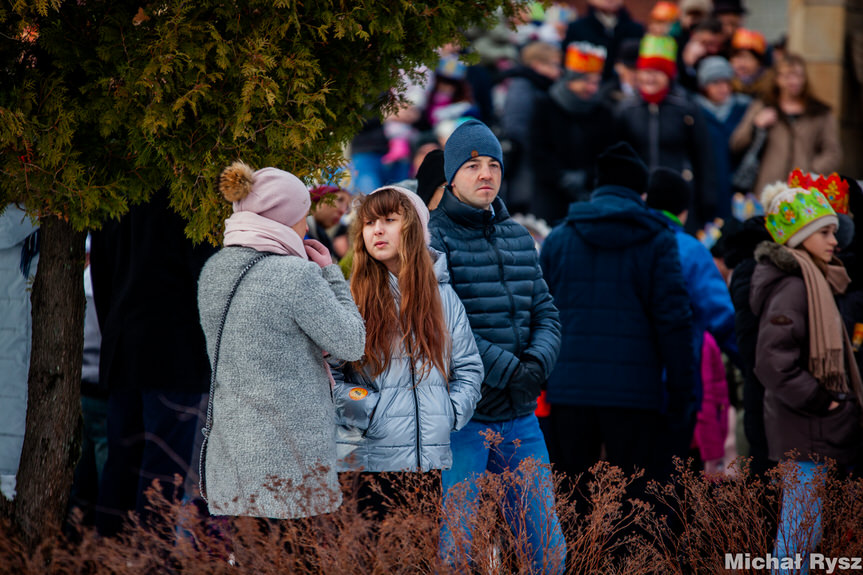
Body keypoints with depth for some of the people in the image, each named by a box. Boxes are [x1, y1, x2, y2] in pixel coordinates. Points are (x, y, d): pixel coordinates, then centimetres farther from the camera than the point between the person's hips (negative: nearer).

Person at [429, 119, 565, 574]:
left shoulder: (518, 237, 15)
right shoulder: (432, 238, -7)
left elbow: (546, 314, 14)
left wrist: (537, 362, -7)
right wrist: (505, 369, -17)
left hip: (520, 417, 7)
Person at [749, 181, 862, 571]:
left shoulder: (814, 283, 16)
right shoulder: (793, 288, -17)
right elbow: (774, 363, -25)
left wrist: (826, 400, 14)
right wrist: (819, 401, -19)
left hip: (813, 429, 10)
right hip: (806, 434, -10)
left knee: (800, 527, 15)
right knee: (801, 529, -9)